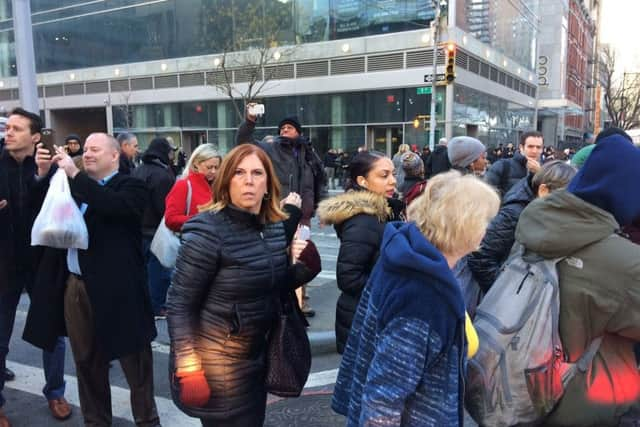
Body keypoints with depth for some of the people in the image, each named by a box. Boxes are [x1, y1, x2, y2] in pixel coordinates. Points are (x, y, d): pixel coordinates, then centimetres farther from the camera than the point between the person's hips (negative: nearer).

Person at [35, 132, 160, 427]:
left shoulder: (130, 186, -6)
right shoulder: (76, 186, 15)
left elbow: (113, 207, -26)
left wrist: (75, 174, -23)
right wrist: (44, 174, 3)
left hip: (116, 289, -6)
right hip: (77, 287, 7)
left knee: (135, 362, 6)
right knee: (87, 362, 19)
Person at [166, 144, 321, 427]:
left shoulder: (277, 227, -2)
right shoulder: (208, 231, -20)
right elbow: (180, 302, -16)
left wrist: (303, 267, -8)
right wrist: (188, 365, -17)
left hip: (255, 356, 7)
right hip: (216, 363, -6)